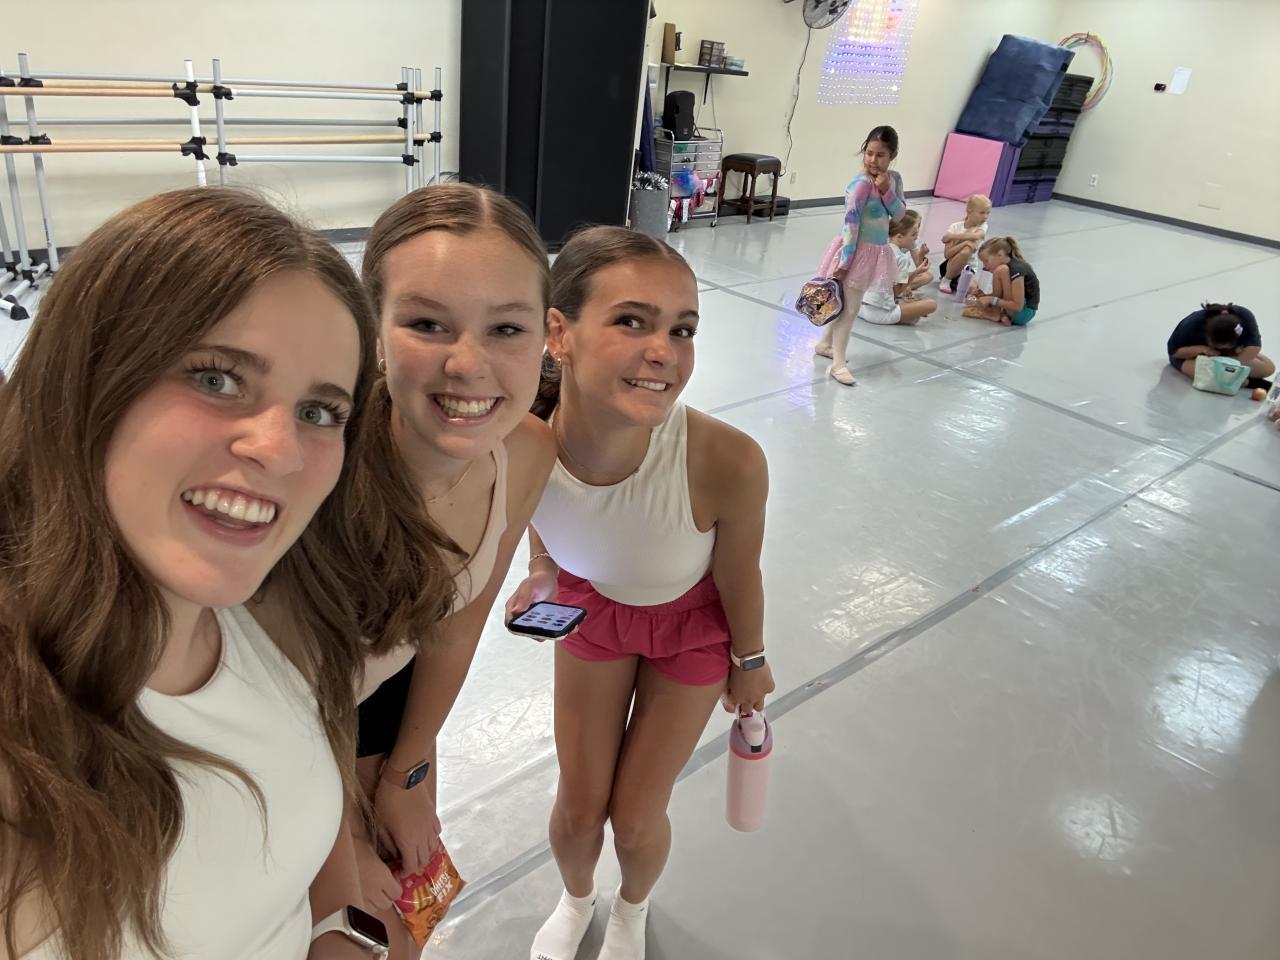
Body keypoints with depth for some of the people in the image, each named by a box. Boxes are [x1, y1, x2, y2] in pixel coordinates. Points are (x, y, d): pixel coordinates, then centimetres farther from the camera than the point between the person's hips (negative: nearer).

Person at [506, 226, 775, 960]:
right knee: (578, 809, 15)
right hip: (592, 606, 2)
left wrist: (750, 663, -4)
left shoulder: (727, 462, -42)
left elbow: (739, 579, -19)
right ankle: (577, 900, 55)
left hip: (694, 624, -1)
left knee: (636, 818, 12)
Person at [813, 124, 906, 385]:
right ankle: (838, 362, 1)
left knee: (847, 303, 17)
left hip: (876, 253, 7)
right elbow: (851, 223, -21)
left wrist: (887, 191, -15)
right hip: (857, 251, -7)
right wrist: (845, 260, -23)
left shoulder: (892, 179, 4)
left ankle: (825, 343, 33)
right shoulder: (861, 184, -19)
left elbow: (900, 213, 2)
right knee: (850, 307, -4)